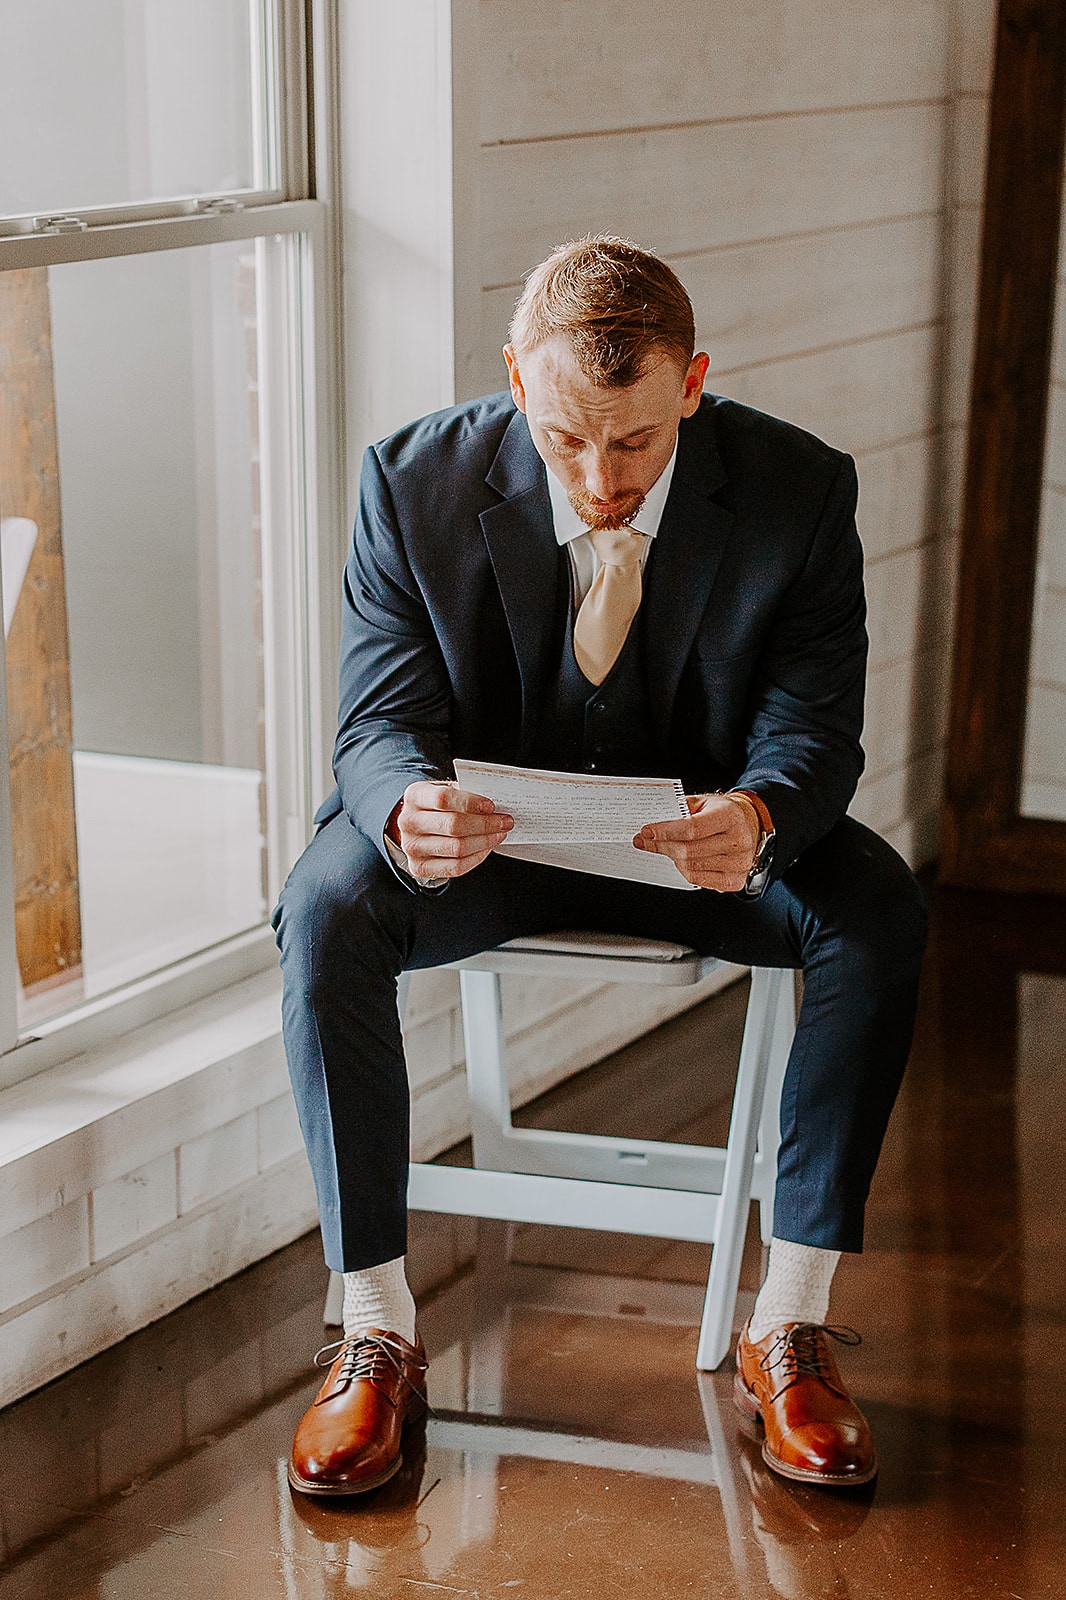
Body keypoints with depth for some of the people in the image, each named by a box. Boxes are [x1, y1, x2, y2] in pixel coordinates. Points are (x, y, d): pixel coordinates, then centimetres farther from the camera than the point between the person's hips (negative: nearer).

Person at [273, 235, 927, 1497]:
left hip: (701, 823, 1)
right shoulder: (417, 480, -15)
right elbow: (381, 720, -13)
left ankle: (788, 1326, -14)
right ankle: (377, 1335, -18)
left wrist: (757, 816, -40)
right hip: (485, 822, 0)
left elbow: (811, 727, -14)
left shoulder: (797, 490, -15)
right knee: (325, 908, -30)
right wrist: (408, 811, -39)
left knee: (877, 911, -28)